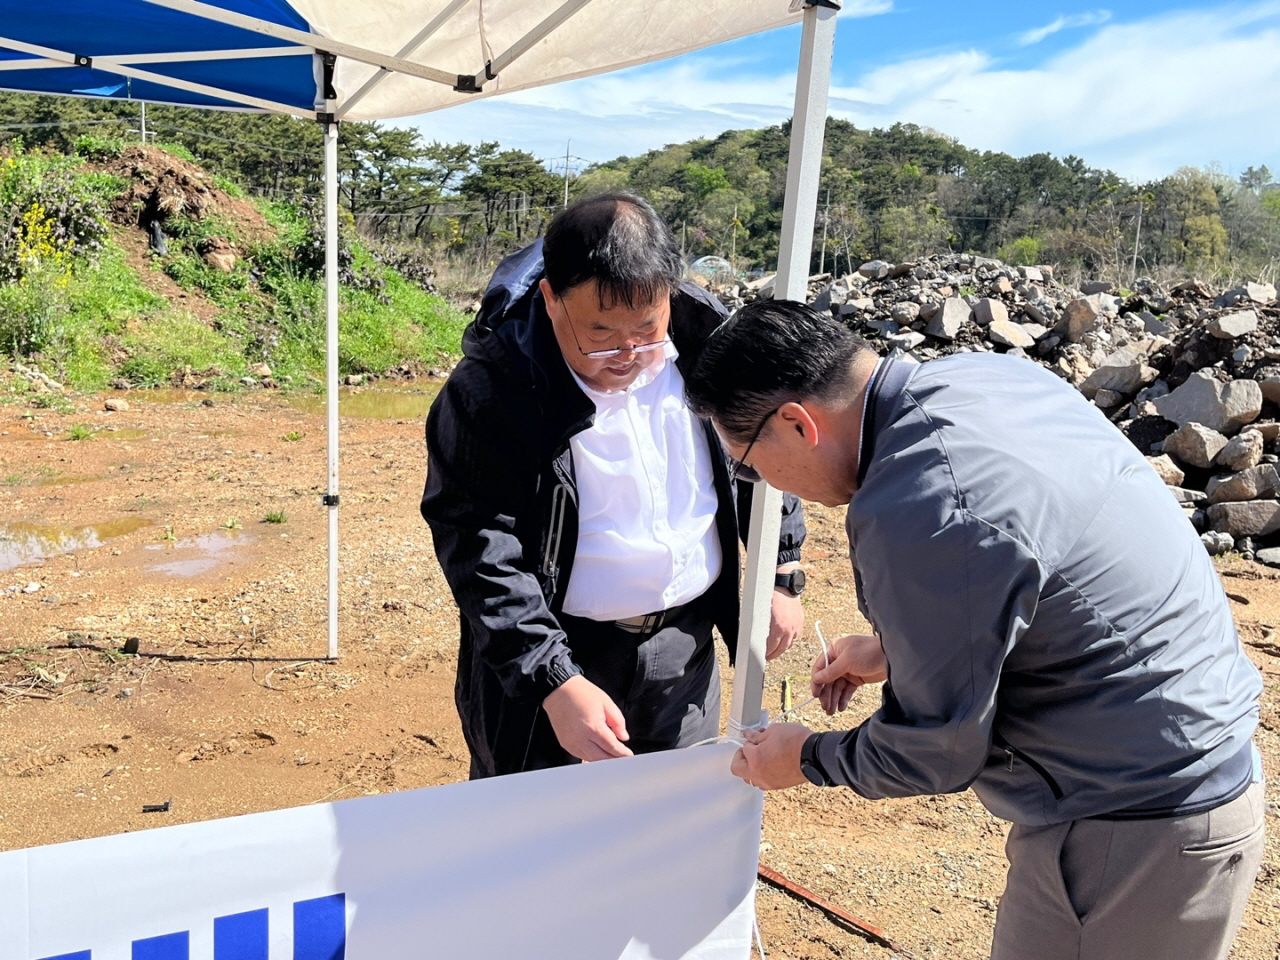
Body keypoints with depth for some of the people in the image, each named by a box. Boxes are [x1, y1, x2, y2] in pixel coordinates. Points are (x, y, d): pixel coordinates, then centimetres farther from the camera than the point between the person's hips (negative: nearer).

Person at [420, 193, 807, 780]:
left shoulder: (704, 339, -8)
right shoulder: (490, 390, -22)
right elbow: (480, 551, -22)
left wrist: (784, 575, 5)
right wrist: (553, 681, -29)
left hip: (686, 647, 4)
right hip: (551, 655, -3)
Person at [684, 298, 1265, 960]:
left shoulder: (915, 514, -30)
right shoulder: (986, 373, -2)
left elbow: (936, 752, -16)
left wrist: (807, 759, 1)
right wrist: (893, 650, 17)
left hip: (1134, 831, -9)